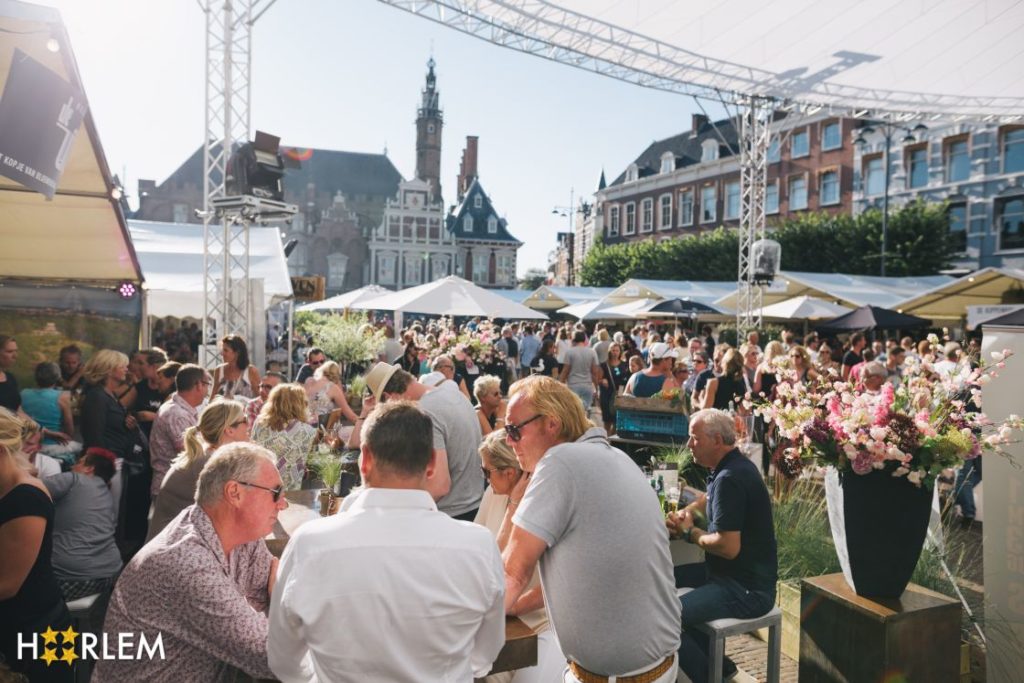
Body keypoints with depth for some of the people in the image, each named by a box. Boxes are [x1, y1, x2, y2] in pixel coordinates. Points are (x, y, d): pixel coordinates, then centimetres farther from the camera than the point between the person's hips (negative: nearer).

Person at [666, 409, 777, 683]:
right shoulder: (733, 465, 10)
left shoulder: (730, 479, -22)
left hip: (746, 590, -11)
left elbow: (729, 547, -27)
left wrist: (689, 532, -10)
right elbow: (711, 498, 30)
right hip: (735, 576, 11)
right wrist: (689, 509, 8)